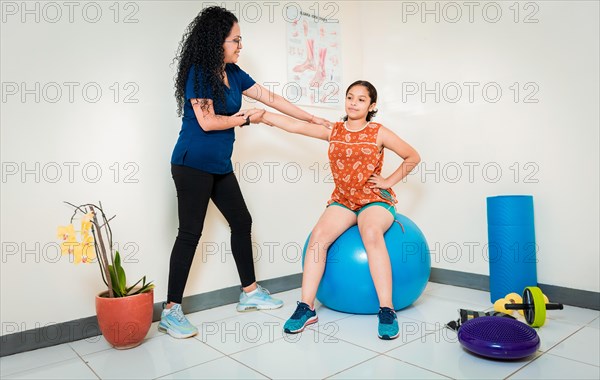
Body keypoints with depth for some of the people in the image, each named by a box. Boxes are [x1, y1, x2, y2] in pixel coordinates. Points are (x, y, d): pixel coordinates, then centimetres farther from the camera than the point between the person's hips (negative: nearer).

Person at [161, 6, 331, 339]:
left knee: (241, 222, 11)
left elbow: (272, 99, 11)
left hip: (220, 166, 8)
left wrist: (315, 120, 12)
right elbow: (207, 121, -19)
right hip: (193, 165, -8)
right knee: (190, 233, -7)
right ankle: (171, 312, 4)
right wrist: (246, 118, -6)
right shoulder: (198, 73, -12)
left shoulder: (232, 73, 10)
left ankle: (250, 293, 25)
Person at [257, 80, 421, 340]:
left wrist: (389, 182, 0)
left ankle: (386, 310, -31)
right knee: (319, 234, -26)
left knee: (371, 233, -36)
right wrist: (260, 114, -3)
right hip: (342, 201, 3)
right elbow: (295, 125, 3)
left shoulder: (379, 133, 2)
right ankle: (306, 307, -20)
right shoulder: (333, 132, 9)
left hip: (375, 200, -2)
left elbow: (413, 157, 8)